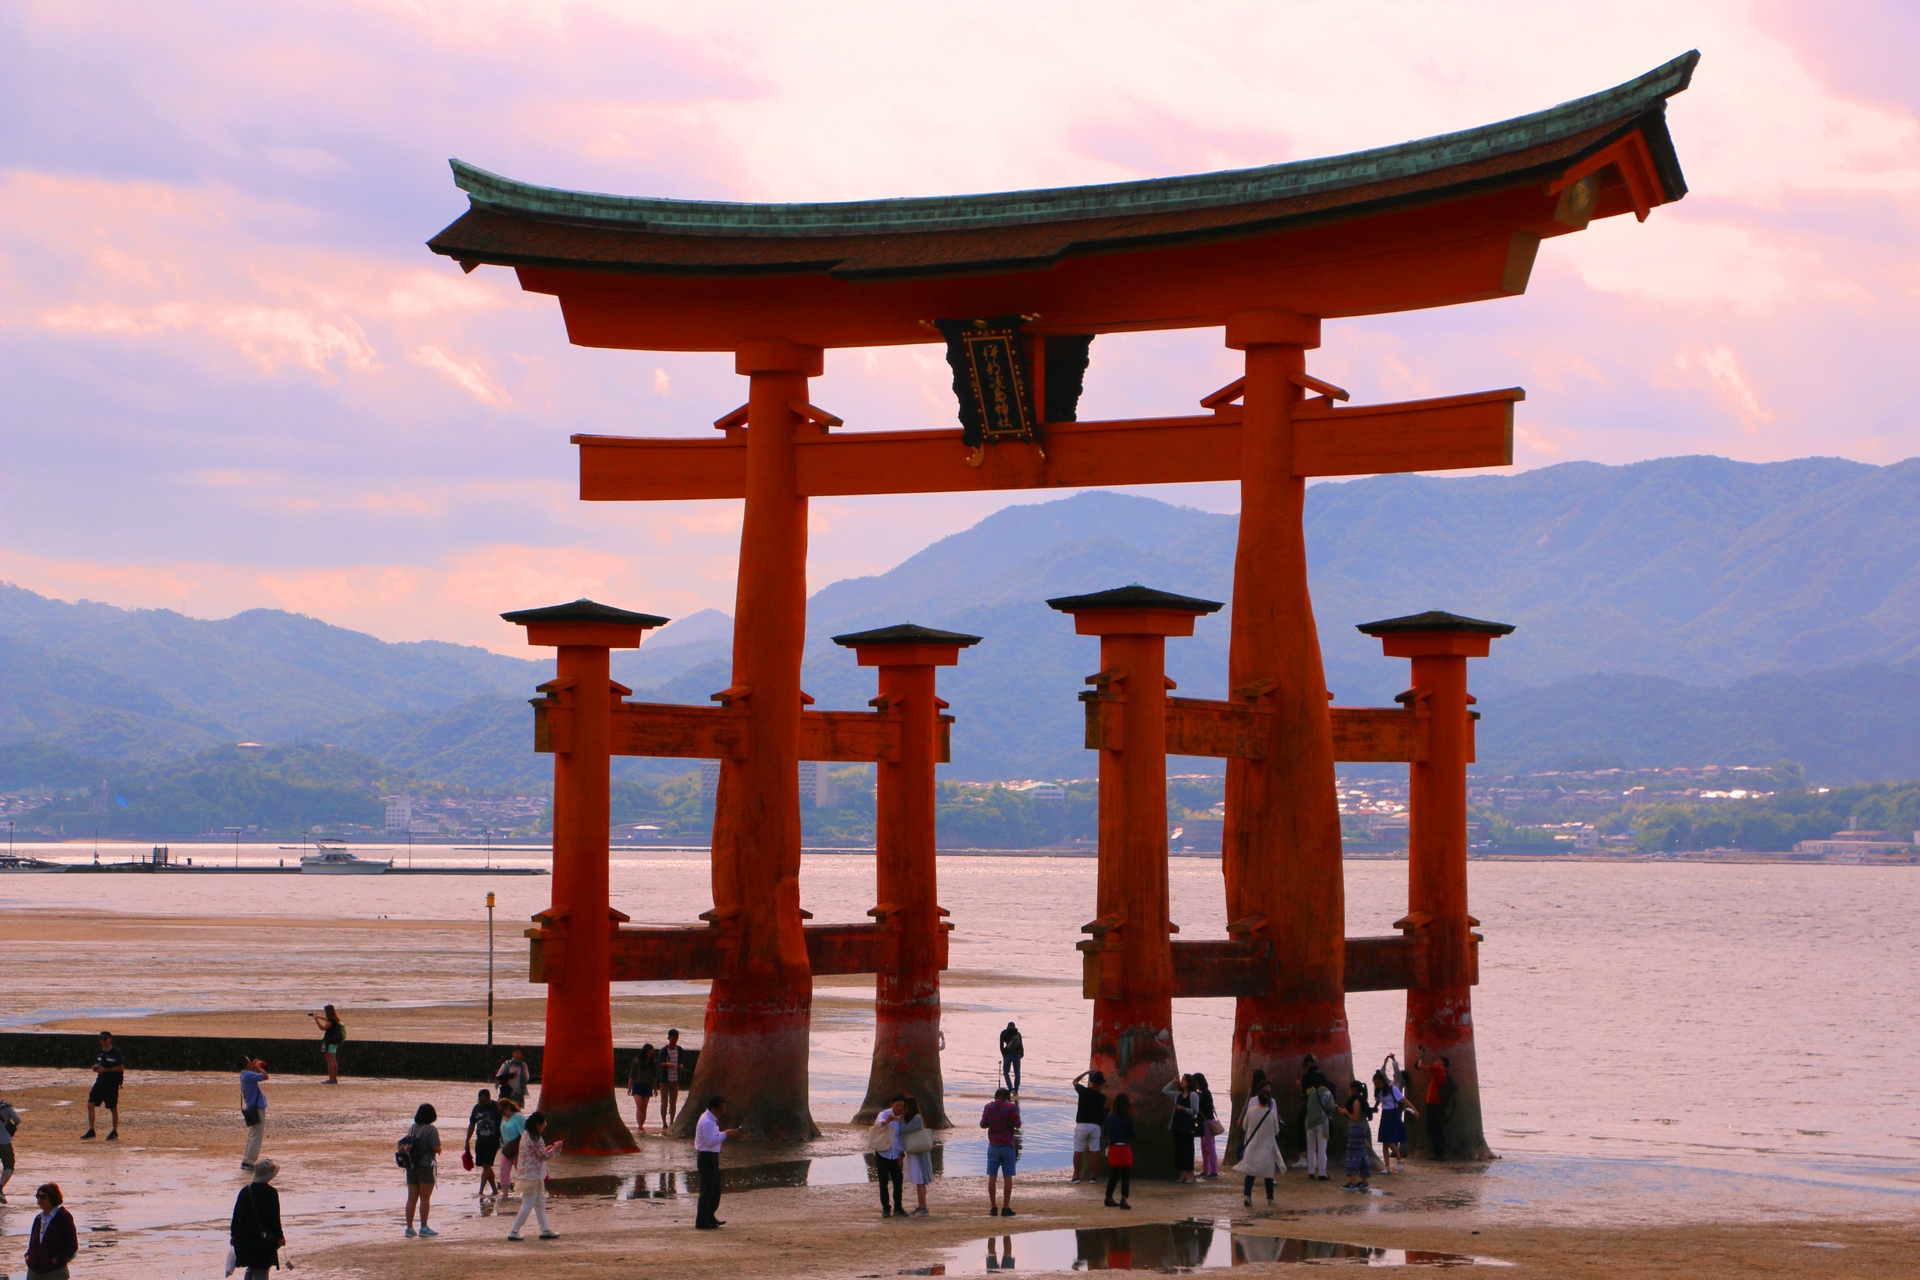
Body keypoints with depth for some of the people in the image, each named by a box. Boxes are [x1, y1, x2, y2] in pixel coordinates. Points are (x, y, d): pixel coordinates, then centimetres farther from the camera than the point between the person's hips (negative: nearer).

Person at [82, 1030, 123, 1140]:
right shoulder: (99, 1052, 11)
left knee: (113, 1108, 2)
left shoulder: (116, 1052, -9)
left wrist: (105, 1069, -20)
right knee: (90, 1104, -4)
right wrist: (95, 1068, -2)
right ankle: (91, 1131, 1)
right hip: (100, 1081, 6)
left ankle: (114, 1132, 14)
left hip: (112, 1083, -6)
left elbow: (121, 1068, -14)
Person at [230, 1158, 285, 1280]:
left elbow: (236, 1216, 9)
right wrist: (279, 1236, -3)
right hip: (264, 1238, -6)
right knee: (261, 1270, -2)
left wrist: (234, 1235, 17)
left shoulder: (245, 1191, 4)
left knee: (251, 1269, 20)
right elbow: (275, 1218, -11)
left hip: (244, 1238, 6)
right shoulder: (271, 1192, -12)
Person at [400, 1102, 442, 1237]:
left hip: (411, 1166, 6)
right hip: (425, 1166, -6)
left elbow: (404, 1145, 9)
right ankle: (423, 1228, 1)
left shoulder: (412, 1128, 7)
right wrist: (438, 1151, 4)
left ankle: (409, 1227, 9)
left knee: (411, 1198, 8)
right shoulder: (431, 1130, -12)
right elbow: (436, 1149, -17)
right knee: (425, 1198, 0)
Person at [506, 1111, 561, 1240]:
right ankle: (514, 1232, -2)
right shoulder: (535, 1138, -19)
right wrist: (555, 1149, 0)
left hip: (532, 1175, 10)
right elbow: (544, 1155, -15)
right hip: (533, 1175, -10)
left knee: (540, 1203, 15)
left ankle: (545, 1230, 19)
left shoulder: (526, 1135, 10)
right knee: (528, 1204, -4)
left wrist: (547, 1149, 14)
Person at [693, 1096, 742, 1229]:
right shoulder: (707, 1122, -20)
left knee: (716, 1188, 17)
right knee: (707, 1190, -4)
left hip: (712, 1157, 11)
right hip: (707, 1157, -11)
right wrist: (725, 1134, -21)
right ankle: (702, 1222, 2)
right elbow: (710, 1141, -26)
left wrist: (726, 1133, 7)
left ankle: (709, 1217, 27)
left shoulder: (712, 1120, 13)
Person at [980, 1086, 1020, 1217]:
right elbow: (1017, 1124, -7)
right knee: (1008, 1177, 4)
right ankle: (1006, 1208, 3)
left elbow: (983, 1124, 3)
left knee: (992, 1177, 6)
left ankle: (993, 1207, 5)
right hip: (1008, 1146, -1)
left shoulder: (989, 1107, -1)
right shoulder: (1012, 1107, -6)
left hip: (993, 1146, 1)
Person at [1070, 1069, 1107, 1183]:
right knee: (1094, 1151, 7)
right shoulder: (1102, 1097, -1)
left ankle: (1076, 1176, 3)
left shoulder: (1084, 1091, -6)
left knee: (1078, 1151, 5)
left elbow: (1075, 1081, 11)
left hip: (1081, 1125, -2)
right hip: (1095, 1126, 2)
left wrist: (1087, 1072, 18)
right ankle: (1092, 1176, 6)